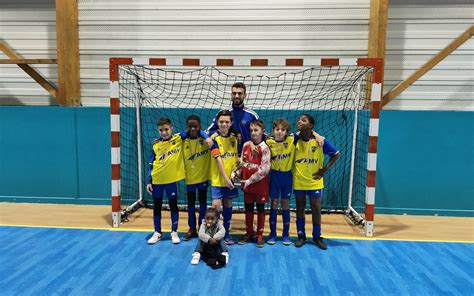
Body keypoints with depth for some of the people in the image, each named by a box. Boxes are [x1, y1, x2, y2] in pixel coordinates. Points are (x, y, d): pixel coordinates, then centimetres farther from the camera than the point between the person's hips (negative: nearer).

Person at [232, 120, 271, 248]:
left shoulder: (264, 148, -13)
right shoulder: (246, 145, 3)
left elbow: (264, 169, -17)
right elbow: (242, 163, 11)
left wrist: (250, 180, -16)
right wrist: (235, 173, -5)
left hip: (260, 184, -4)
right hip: (246, 183, 5)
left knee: (260, 209, 9)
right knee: (248, 208, 14)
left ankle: (260, 235, 21)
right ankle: (249, 232, 29)